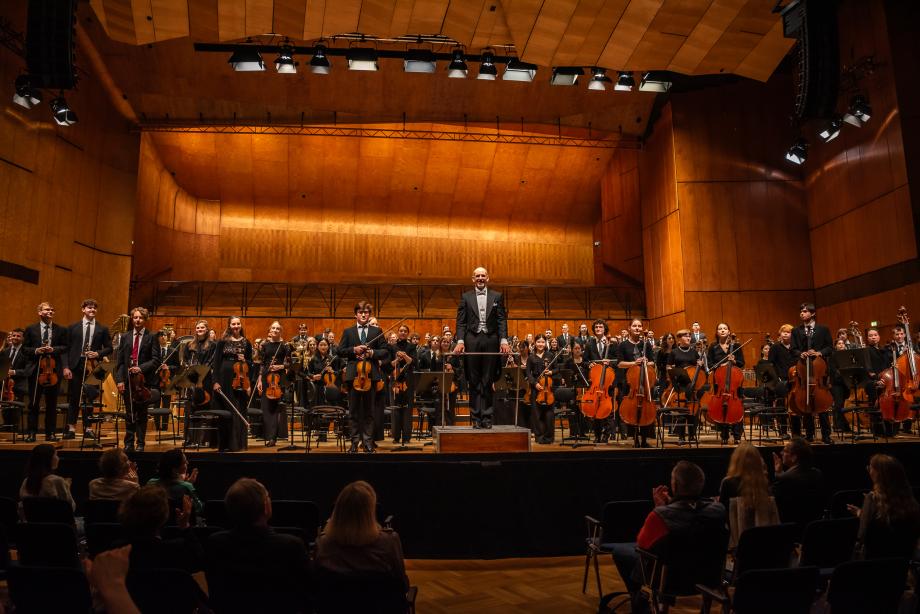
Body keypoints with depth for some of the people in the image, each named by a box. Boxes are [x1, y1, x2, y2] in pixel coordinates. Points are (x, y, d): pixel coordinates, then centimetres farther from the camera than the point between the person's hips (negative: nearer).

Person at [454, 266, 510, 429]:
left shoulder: (497, 297, 10)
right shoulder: (466, 297, 9)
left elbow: (502, 320, 4)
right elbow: (461, 322, 4)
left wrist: (504, 340, -8)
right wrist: (460, 341, -9)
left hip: (491, 341, 0)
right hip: (472, 341, 0)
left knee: (488, 382, 3)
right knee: (474, 382, 4)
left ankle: (487, 418, 8)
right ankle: (476, 418, 8)